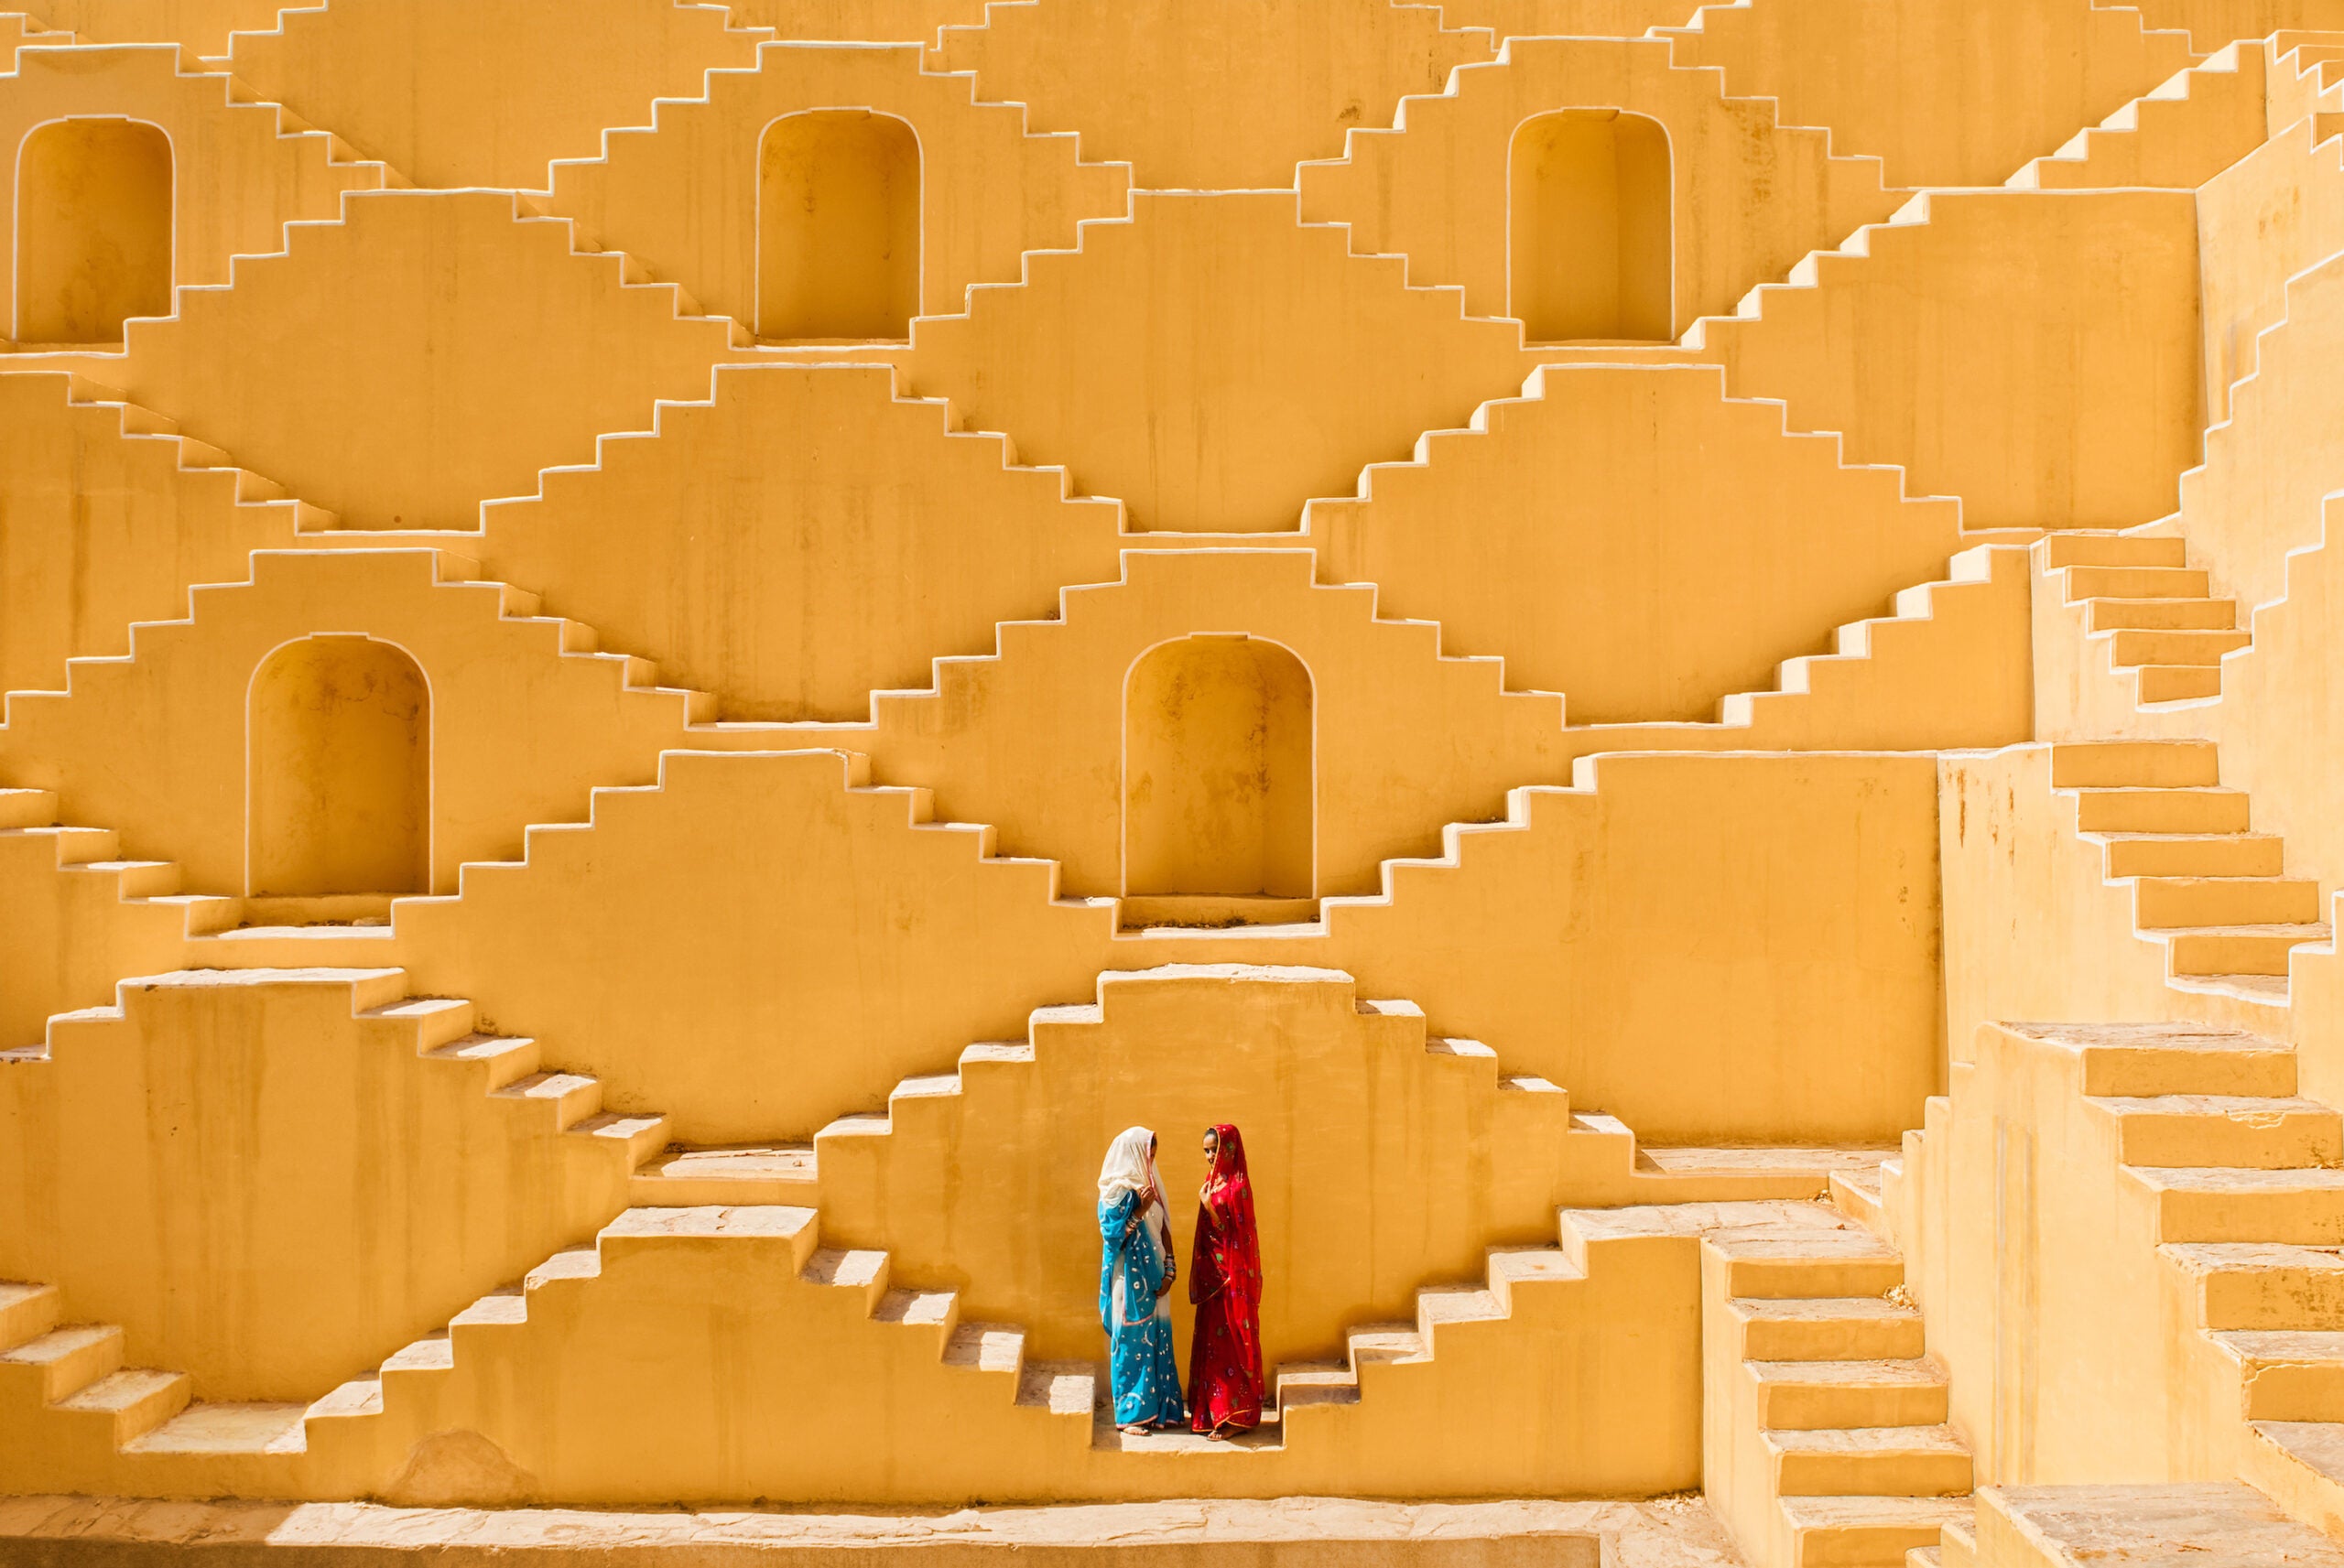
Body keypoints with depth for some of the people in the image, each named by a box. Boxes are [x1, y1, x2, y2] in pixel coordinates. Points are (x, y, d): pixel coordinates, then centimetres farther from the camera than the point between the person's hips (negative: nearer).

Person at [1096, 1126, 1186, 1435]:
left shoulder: (1150, 1186, 11)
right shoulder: (1117, 1191, -10)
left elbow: (1164, 1230, 11)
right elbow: (1115, 1235, -13)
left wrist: (1169, 1269, 1)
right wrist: (1140, 1211, -21)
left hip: (1153, 1279, 7)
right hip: (1130, 1279, -7)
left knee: (1157, 1341, 9)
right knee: (1131, 1343, -2)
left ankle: (1158, 1408, 16)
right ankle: (1130, 1413, 5)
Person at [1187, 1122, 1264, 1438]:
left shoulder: (1237, 1184, -14)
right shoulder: (1213, 1180, 10)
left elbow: (1234, 1234, -16)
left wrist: (1209, 1207, -22)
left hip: (1233, 1277, -8)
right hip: (1214, 1274, 8)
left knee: (1230, 1342, -3)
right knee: (1213, 1343, 11)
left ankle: (1237, 1417, 4)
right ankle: (1215, 1413, 19)